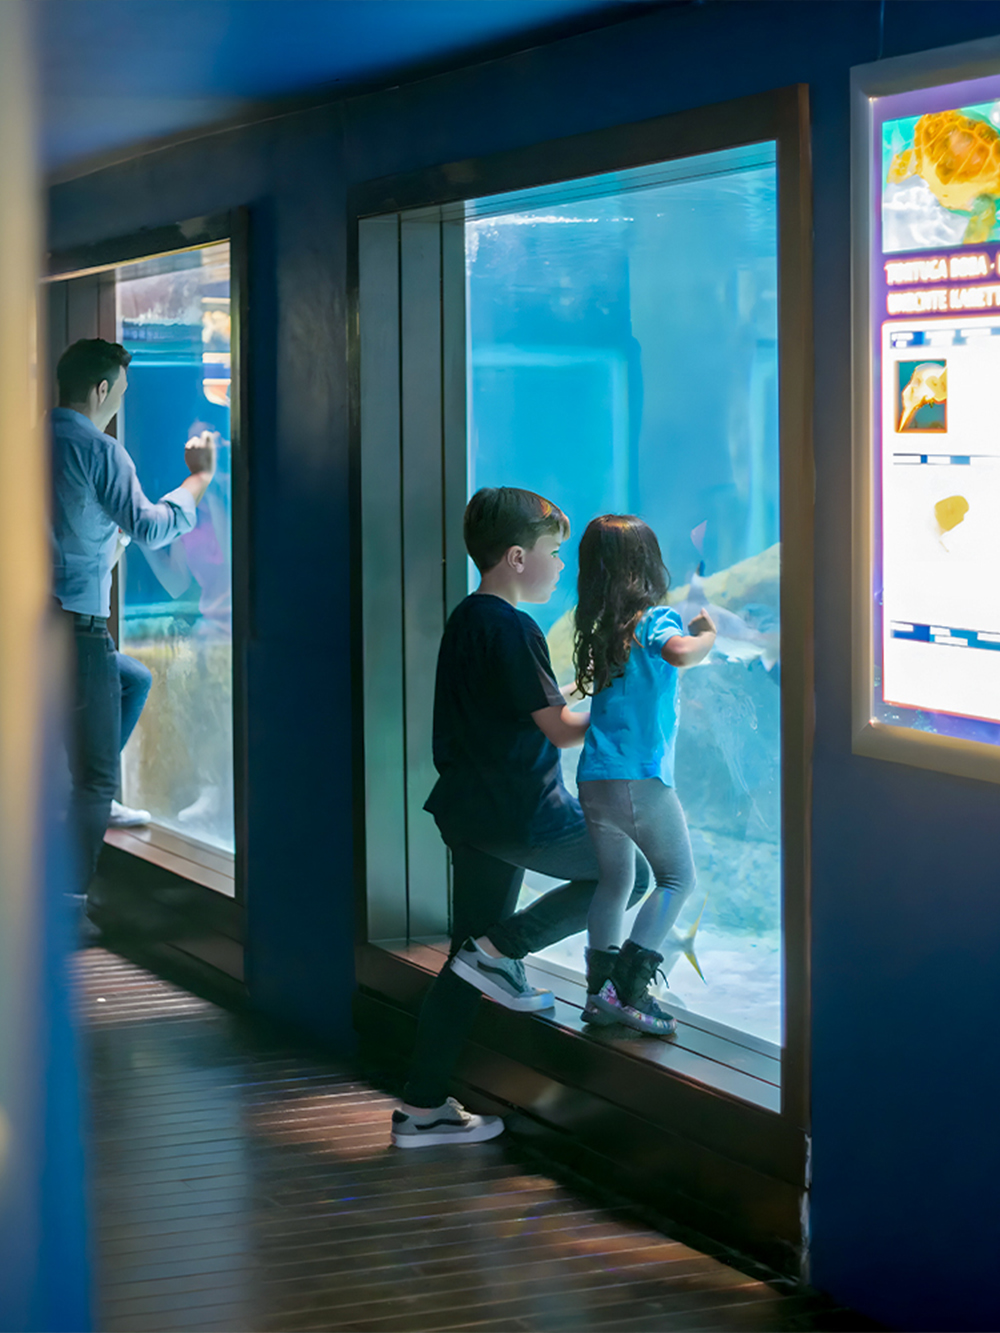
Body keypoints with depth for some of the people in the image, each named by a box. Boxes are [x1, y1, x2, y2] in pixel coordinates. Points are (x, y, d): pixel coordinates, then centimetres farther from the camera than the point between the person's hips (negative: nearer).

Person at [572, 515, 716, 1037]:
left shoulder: (599, 627, 10)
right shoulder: (655, 620, -10)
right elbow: (680, 653, -32)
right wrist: (707, 636, -10)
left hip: (594, 779, 6)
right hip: (640, 779, -6)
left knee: (612, 881, 16)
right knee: (677, 878, 5)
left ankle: (601, 988, 13)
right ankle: (629, 987, -6)